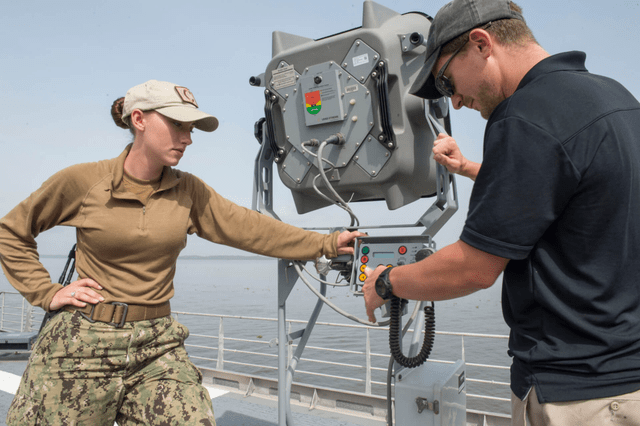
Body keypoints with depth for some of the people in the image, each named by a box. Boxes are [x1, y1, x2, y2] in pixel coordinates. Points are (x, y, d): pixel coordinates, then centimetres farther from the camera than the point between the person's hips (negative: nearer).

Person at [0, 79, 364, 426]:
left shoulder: (188, 192, 4)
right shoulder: (83, 181, -5)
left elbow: (248, 227, 1)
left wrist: (327, 244, -1)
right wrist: (47, 293, -3)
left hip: (158, 349, 3)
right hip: (82, 346, -2)